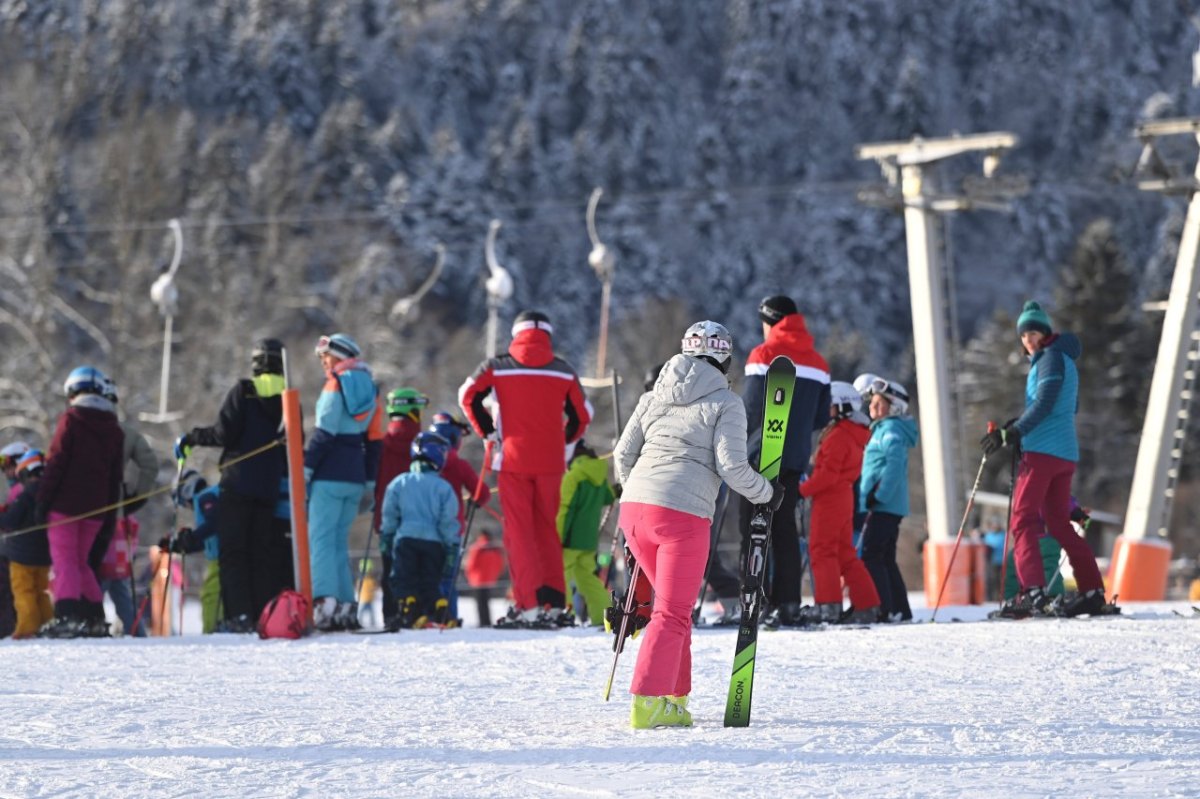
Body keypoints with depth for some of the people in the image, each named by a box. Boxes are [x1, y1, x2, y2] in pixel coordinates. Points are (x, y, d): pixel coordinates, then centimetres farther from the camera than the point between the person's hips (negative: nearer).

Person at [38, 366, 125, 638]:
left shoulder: (70, 421, -5)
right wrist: (110, 512, 16)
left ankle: (66, 615, -22)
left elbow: (56, 463, -9)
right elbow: (116, 475, 13)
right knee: (81, 561, 16)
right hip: (95, 507, 6)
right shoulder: (114, 429, 13)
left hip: (66, 503, -6)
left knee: (65, 559, -7)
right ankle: (94, 618, 12)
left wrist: (43, 500, -7)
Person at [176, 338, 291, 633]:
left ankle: (240, 615, -14)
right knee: (264, 552, 9)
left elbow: (224, 433, -12)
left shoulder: (244, 391, -5)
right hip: (271, 486, 4)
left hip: (239, 482, -4)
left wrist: (191, 438, 2)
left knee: (233, 549, -3)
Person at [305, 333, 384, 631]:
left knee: (321, 538, -10)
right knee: (340, 539, 12)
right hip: (355, 476, 7)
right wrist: (370, 483, 18)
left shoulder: (337, 384, -5)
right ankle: (346, 605, 5)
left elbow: (324, 431, -12)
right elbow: (374, 439, 15)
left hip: (330, 473, -7)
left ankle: (325, 601, -24)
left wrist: (305, 469, -12)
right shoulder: (370, 388, 16)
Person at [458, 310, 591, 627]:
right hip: (551, 462, 2)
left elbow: (468, 395, 0)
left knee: (519, 532, 0)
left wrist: (487, 431, 11)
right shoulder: (563, 371, 5)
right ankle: (555, 604, 9)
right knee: (548, 530, 13)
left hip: (514, 459, -2)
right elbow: (581, 415, 9)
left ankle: (529, 604, -10)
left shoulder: (498, 366, 0)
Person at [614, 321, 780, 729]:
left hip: (634, 508, 6)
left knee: (675, 604, 20)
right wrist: (767, 493, 9)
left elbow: (623, 455, 17)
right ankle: (648, 703, -12)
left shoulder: (656, 396, 17)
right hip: (682, 515, -6)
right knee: (672, 614, -2)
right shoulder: (725, 403, 0)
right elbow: (731, 465, -7)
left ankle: (675, 698, 21)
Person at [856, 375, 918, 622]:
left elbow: (894, 464, -22)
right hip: (888, 506, 11)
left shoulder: (892, 430, -9)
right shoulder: (882, 429, 21)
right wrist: (869, 496, 22)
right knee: (885, 558, 12)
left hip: (884, 505, -11)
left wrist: (878, 495, -25)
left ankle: (883, 609, -18)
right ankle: (900, 609, 14)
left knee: (870, 556, -13)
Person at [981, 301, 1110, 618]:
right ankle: (1092, 591, 9)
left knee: (1023, 520, -12)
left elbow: (1043, 405, -17)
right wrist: (1020, 428, 21)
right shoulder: (1064, 359, 22)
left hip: (1043, 450, -10)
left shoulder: (1051, 358, -8)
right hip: (1065, 453, 10)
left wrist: (1010, 434, -20)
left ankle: (1032, 591, -26)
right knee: (1059, 522, 14)